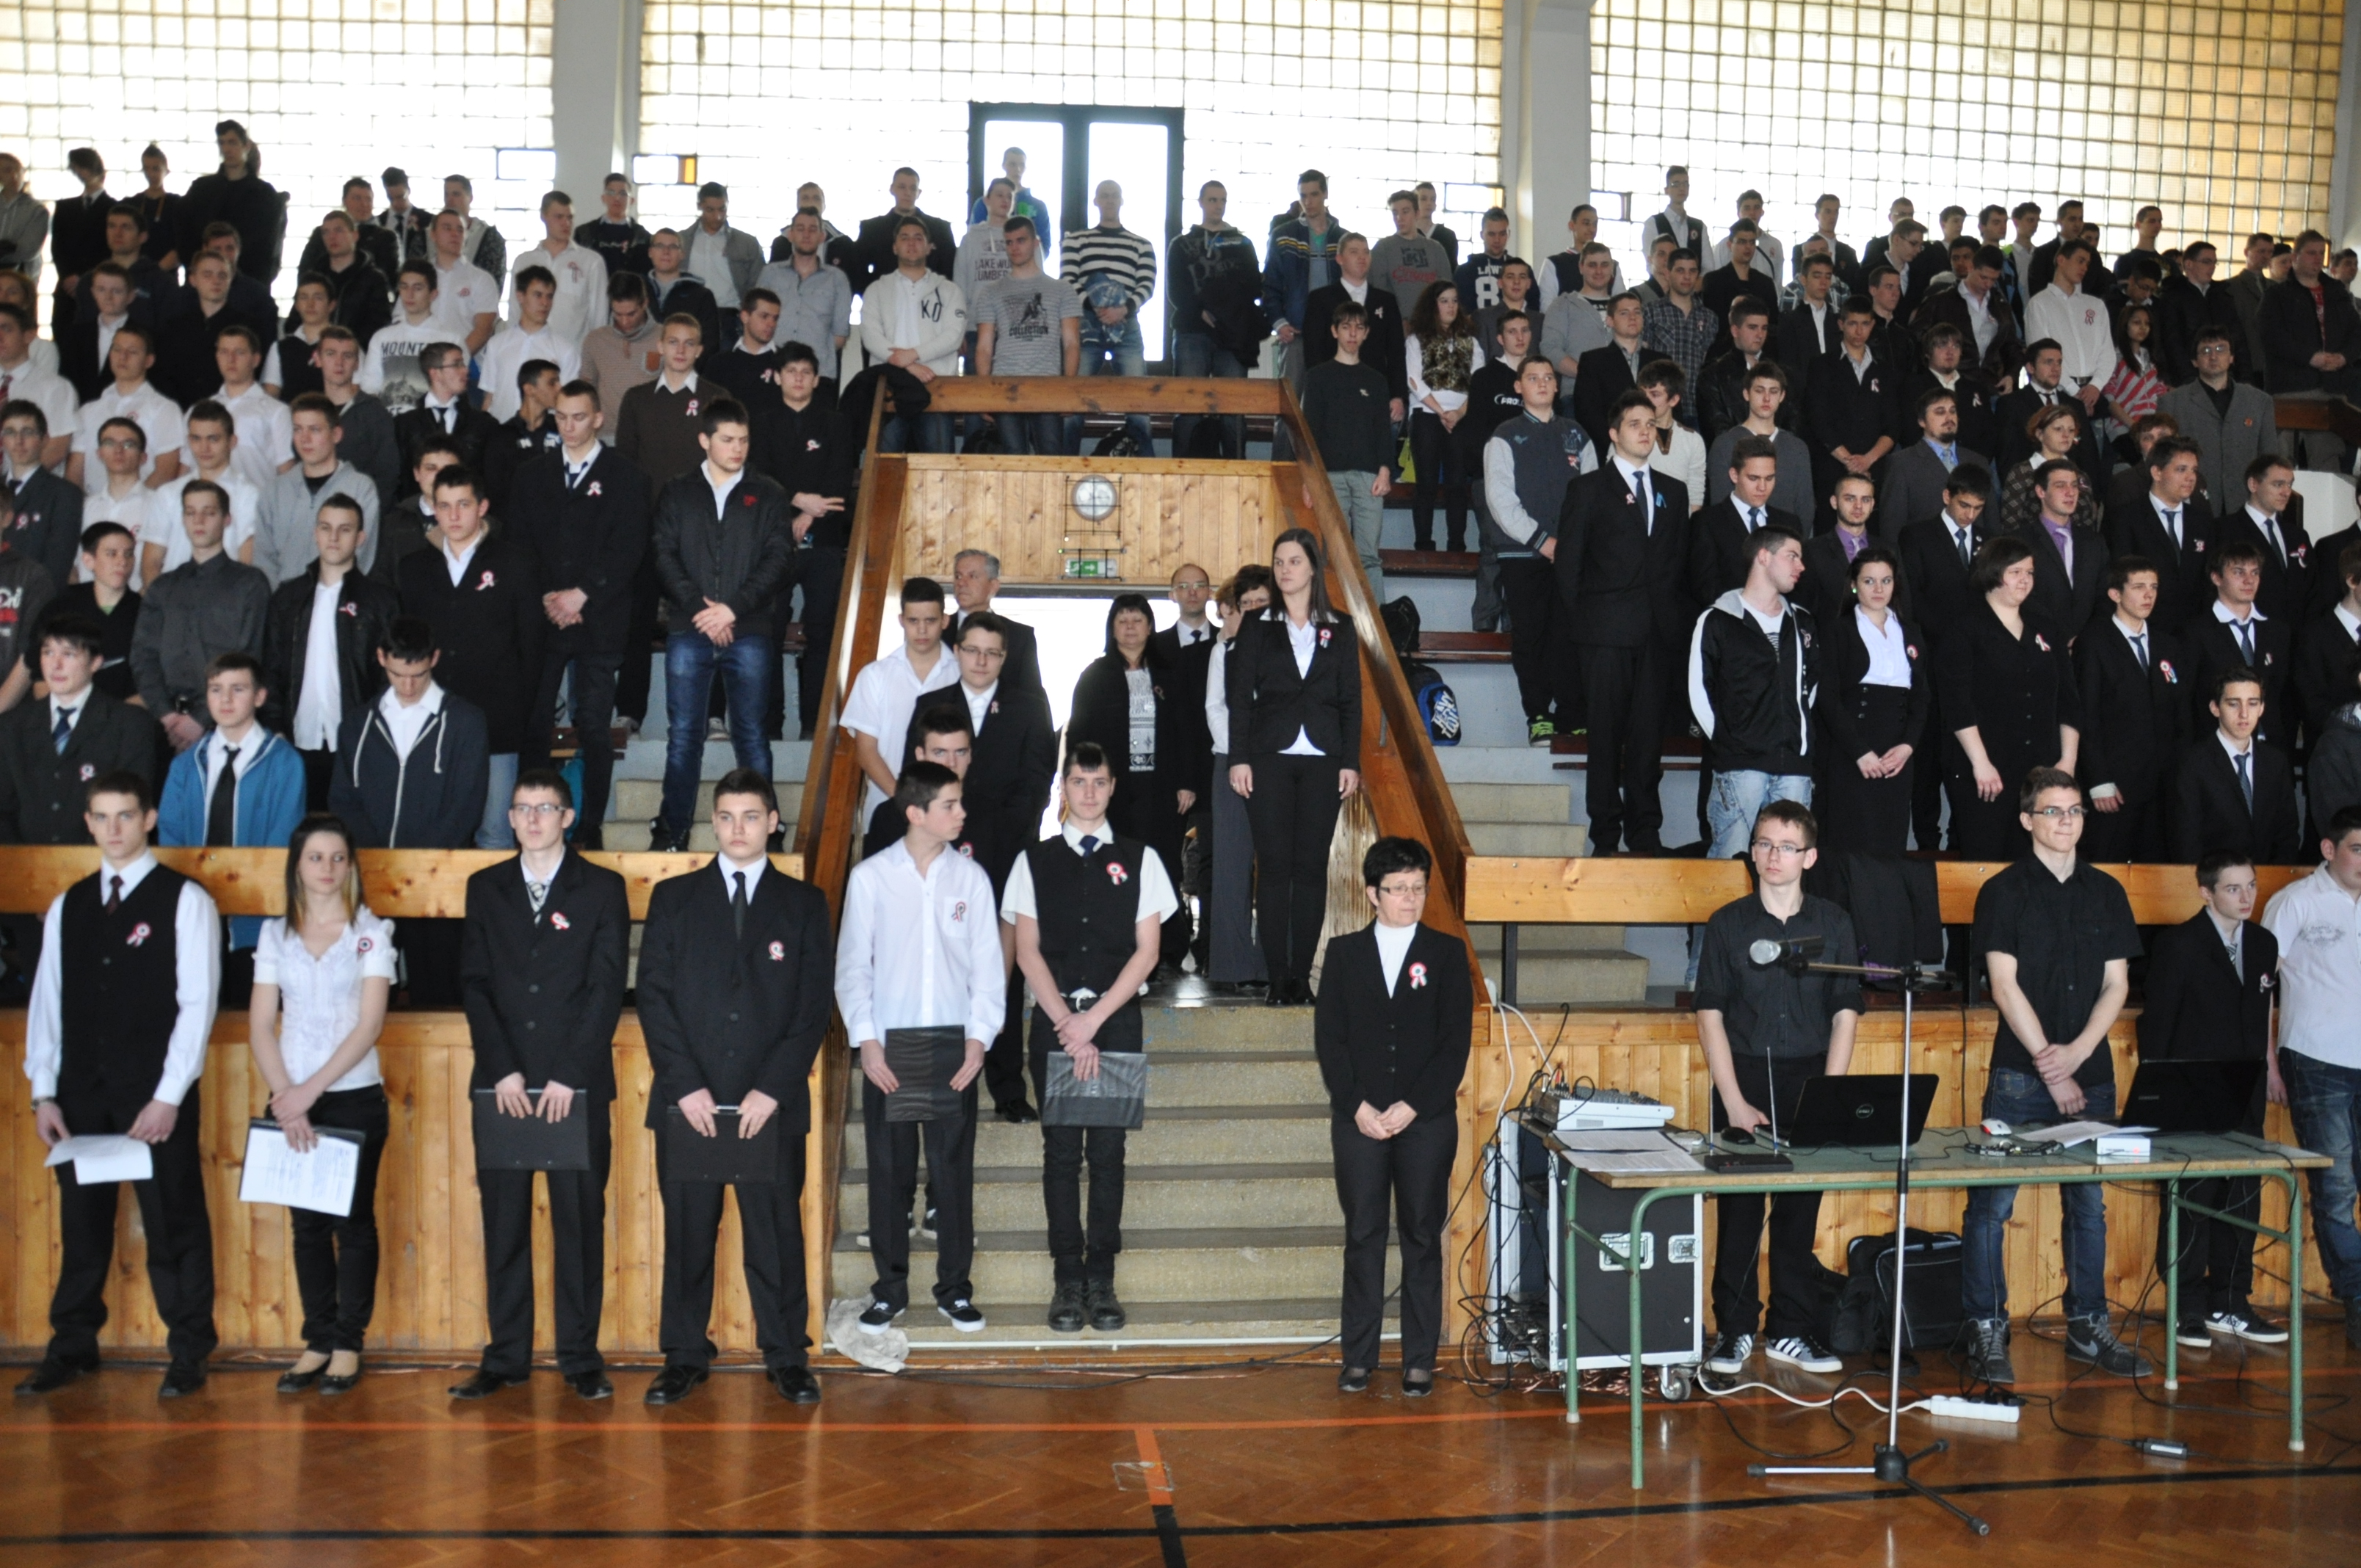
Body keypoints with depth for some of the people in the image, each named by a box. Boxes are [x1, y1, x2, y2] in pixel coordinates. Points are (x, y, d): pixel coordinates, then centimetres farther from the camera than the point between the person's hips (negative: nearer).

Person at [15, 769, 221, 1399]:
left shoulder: (185, 901, -3)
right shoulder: (67, 907, 12)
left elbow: (197, 1004, -8)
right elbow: (47, 1001, 12)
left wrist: (168, 1097, -13)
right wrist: (44, 1092, 5)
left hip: (157, 1096, -4)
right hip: (81, 1094, 4)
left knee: (173, 1223, 1)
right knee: (81, 1220, 11)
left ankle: (188, 1353, 10)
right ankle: (72, 1346, 21)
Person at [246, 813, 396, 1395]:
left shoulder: (371, 932, -3)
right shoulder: (275, 934, 6)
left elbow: (369, 1025, -9)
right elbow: (261, 1025, 3)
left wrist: (311, 1090, -14)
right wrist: (285, 1097, -9)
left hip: (355, 1098, -3)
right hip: (291, 1100, 3)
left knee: (353, 1221, 3)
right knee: (306, 1223, 8)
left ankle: (348, 1345, 11)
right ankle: (317, 1341, 17)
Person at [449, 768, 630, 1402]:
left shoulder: (602, 889, 4)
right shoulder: (486, 889, 11)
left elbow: (607, 987, -3)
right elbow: (475, 985, 5)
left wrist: (569, 1077, -11)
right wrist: (503, 1071, -7)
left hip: (578, 1085, -2)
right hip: (501, 1086, 2)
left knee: (580, 1218, 1)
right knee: (503, 1220, 4)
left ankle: (581, 1356, 8)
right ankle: (505, 1355, 11)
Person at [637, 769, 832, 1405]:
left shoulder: (804, 904, 8)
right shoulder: (674, 898, 9)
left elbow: (814, 1006, 2)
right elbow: (653, 996, 3)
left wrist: (772, 1089, -8)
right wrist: (684, 1085, -8)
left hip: (772, 1104, 0)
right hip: (688, 1100, 1)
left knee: (777, 1232, 2)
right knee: (687, 1232, 5)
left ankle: (786, 1355, 13)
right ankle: (684, 1356, 15)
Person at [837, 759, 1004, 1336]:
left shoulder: (970, 877, 2)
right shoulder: (870, 877, -1)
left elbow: (987, 965, 4)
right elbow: (852, 965, 1)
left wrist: (977, 1038, -6)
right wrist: (865, 1040, -7)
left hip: (953, 1043, 1)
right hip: (888, 1042, -1)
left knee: (954, 1167, 4)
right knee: (889, 1169, 6)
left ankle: (954, 1288, 16)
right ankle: (890, 1289, 18)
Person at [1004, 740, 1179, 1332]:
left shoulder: (1139, 859, 5)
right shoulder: (1034, 861, 6)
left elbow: (1147, 951, 0)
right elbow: (1027, 952, 1)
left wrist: (1094, 1019, -9)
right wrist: (1068, 1025, -9)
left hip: (1117, 1018, 0)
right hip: (1054, 1020, 0)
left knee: (1107, 1153, 1)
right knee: (1061, 1152, 2)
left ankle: (1101, 1280, 8)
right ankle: (1067, 1279, 8)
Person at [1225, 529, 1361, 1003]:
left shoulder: (1340, 629, 10)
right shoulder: (1257, 628, 9)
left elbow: (1351, 700, 8)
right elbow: (1239, 696, 5)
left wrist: (1351, 762, 1)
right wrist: (1239, 758, -4)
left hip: (1322, 760, 1)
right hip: (1270, 758, -1)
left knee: (1311, 866, 0)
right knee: (1274, 866, -3)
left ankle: (1301, 975, 4)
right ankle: (1277, 977, 0)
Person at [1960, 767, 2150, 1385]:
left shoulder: (2106, 892, 10)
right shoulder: (2004, 891, -2)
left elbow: (2116, 985, 7)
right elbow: (2005, 985, -8)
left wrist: (2077, 1052, -8)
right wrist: (2050, 1066, -13)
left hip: (2089, 1075, 4)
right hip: (2019, 1077, -4)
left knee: (2088, 1204, 10)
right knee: (1992, 1204, -3)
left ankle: (2088, 1329, 20)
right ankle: (1987, 1332, 4)